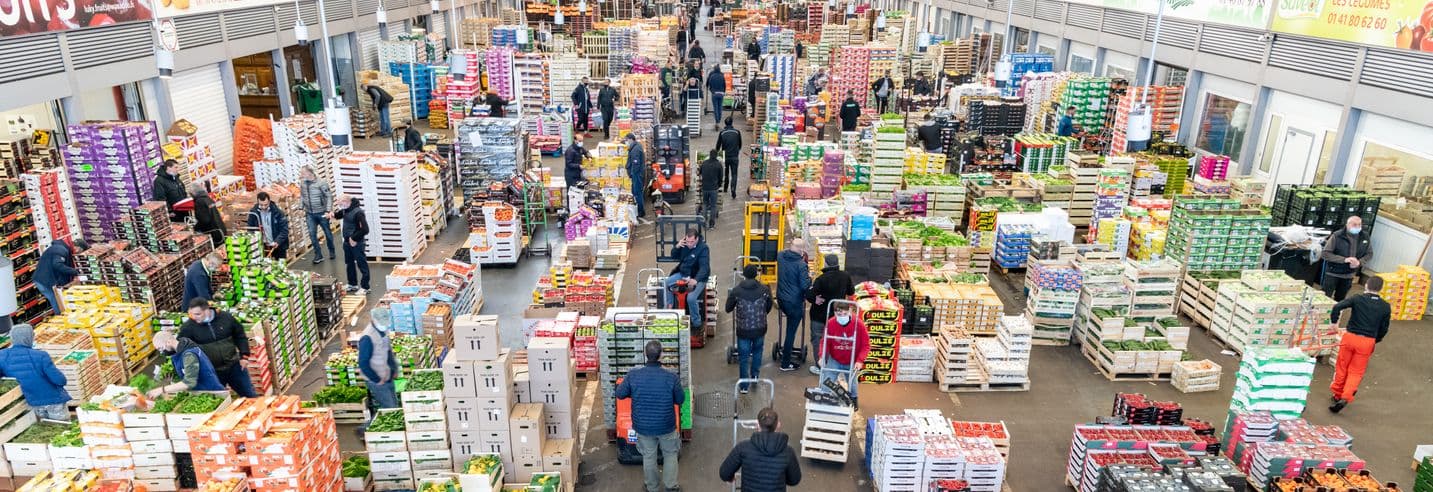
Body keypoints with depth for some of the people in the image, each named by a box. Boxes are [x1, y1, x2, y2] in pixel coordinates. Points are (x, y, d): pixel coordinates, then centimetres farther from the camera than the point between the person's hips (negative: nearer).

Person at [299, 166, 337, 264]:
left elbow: (329, 196, -12)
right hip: (310, 214, 4)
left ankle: (332, 252, 29)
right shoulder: (302, 184, 1)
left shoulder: (321, 184, -14)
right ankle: (318, 255, 8)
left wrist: (328, 211, -16)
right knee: (312, 234, -1)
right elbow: (301, 197, 14)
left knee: (328, 233, 10)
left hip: (321, 213, -4)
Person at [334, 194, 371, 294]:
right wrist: (333, 214, 3)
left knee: (362, 265, 1)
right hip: (347, 242, 9)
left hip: (357, 243, -9)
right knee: (349, 263, 20)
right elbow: (340, 215, 25)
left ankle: (365, 287, 8)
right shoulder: (346, 210, 3)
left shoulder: (358, 212, -23)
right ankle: (353, 284, 34)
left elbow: (365, 229, -26)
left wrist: (354, 238, -19)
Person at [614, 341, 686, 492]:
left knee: (648, 457, 23)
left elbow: (619, 394, -4)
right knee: (670, 454, 24)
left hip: (643, 426, 2)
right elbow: (680, 400, -9)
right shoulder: (671, 377, -23)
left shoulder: (633, 375, -19)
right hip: (666, 426, -1)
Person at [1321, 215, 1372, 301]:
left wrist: (1359, 262, -12)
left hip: (1349, 275, 4)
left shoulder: (1365, 238, -2)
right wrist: (1344, 259, -27)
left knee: (1340, 299, 15)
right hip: (1333, 273, -4)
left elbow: (1369, 254, 9)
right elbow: (1325, 253, -17)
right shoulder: (1337, 236, -16)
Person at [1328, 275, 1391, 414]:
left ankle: (1338, 394, 26)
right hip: (1367, 341, 1)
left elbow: (1337, 307, -17)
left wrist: (1333, 321, -3)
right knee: (1356, 372, 9)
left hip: (1350, 337, -1)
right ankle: (1345, 397, -7)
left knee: (1342, 367, 14)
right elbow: (1384, 329, 7)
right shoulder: (1386, 307, 2)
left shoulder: (1358, 299, -4)